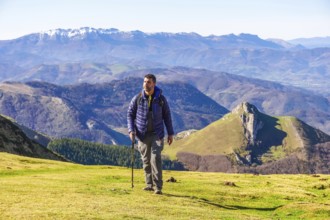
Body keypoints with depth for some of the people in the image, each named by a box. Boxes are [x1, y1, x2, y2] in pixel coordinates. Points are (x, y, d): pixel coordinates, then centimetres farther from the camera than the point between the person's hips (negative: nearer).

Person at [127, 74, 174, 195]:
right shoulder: (137, 98, -1)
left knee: (156, 158, -13)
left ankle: (158, 186, -11)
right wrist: (131, 130, -6)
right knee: (146, 160, 7)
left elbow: (167, 116, 8)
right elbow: (130, 114, 6)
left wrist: (170, 133, 7)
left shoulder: (161, 98, -1)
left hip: (157, 134, -1)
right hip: (142, 135, 2)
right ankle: (149, 184, 19)